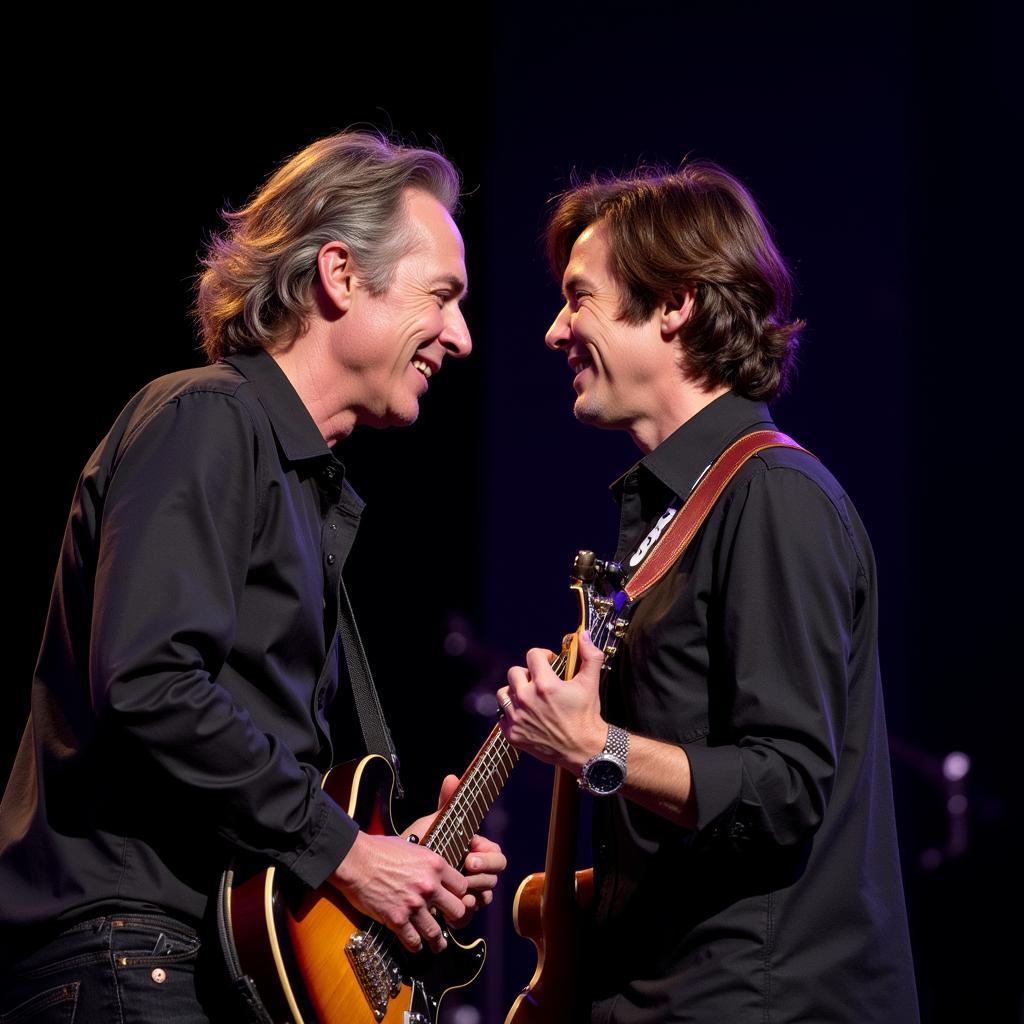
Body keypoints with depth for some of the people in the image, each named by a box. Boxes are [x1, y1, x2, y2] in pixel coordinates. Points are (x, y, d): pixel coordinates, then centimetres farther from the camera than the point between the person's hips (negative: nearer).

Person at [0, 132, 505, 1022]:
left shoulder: (315, 487, 22)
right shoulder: (206, 422, -8)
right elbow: (147, 686, -21)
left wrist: (399, 856, 10)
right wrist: (341, 849, -16)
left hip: (225, 947, 9)